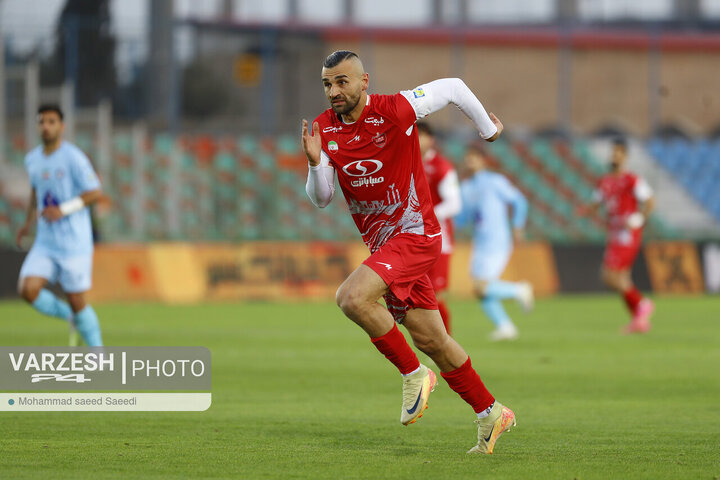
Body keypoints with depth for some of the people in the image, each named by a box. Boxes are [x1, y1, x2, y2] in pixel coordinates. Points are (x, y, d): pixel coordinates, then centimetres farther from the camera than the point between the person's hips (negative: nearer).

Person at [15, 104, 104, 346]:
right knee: (28, 290, -13)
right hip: (45, 243, 5)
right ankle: (71, 317, 13)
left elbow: (95, 192, -14)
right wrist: (28, 222, 20)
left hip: (74, 244, -5)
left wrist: (63, 210, -22)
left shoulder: (73, 158, -12)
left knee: (77, 302, -2)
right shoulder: (32, 159, 8)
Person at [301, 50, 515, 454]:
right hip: (383, 244, 7)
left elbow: (453, 87, -2)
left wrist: (488, 128, 12)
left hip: (416, 234, -7)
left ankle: (414, 374, -10)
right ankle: (490, 414, 25)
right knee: (430, 340, 10)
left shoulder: (395, 110, -16)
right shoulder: (325, 129, 0)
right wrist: (315, 163, -17)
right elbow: (321, 199, 3)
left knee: (353, 297, -27)